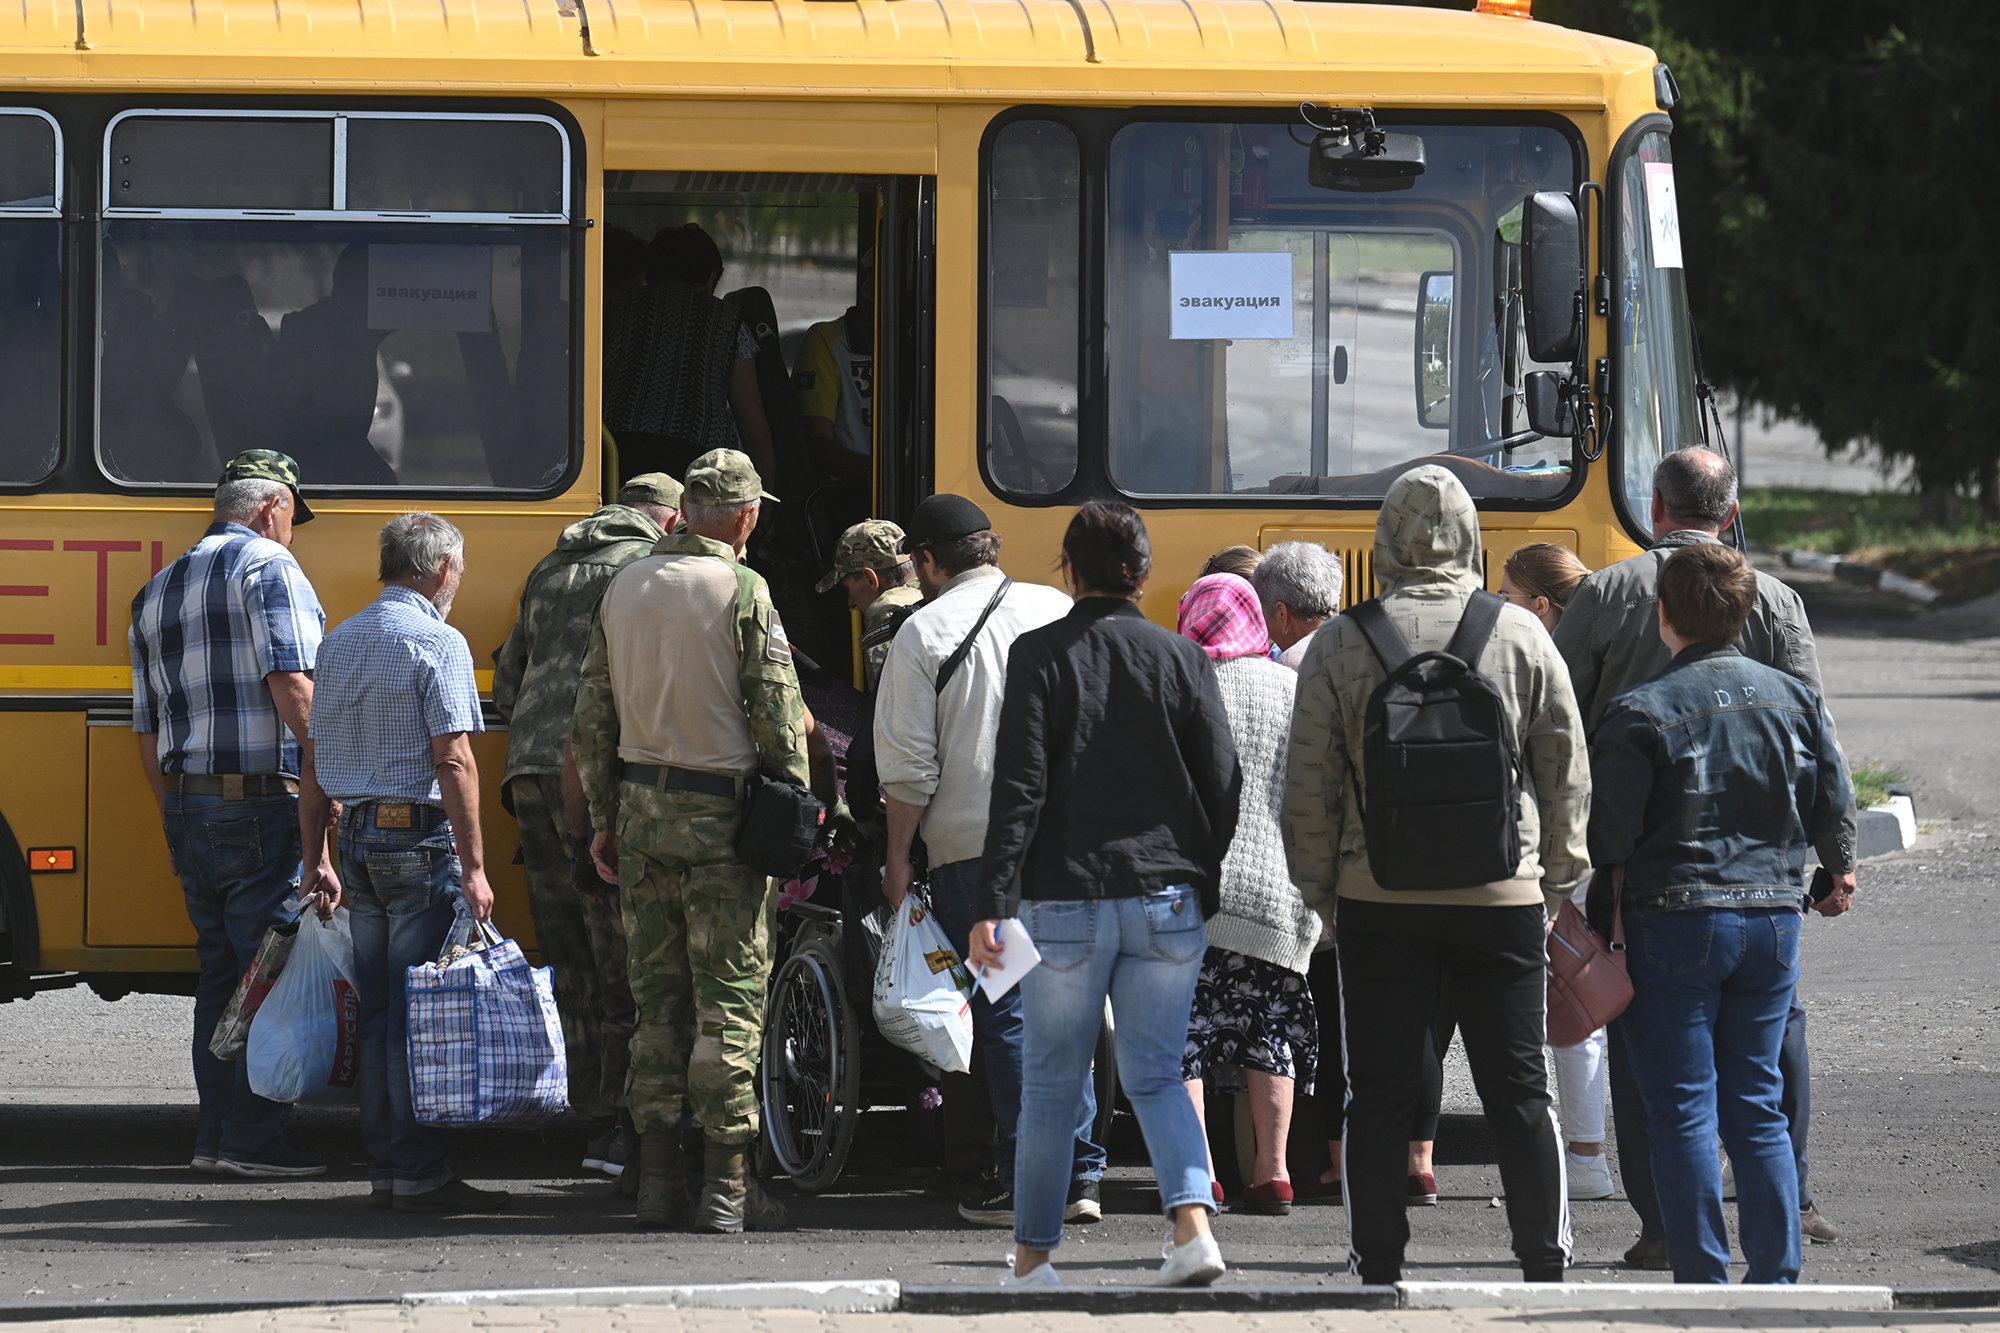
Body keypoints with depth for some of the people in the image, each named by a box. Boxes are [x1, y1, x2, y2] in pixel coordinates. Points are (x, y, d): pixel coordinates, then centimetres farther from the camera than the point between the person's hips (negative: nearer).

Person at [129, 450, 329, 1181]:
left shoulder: (157, 594, 18)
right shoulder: (268, 568, -6)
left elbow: (148, 735, 20)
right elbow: (292, 687, -19)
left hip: (186, 805, 8)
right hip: (263, 805, -8)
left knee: (220, 970, 14)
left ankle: (216, 1133, 15)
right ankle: (254, 1138, -5)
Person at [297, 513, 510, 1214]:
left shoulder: (339, 642, 14)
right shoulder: (437, 643, -9)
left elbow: (316, 763, 17)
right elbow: (453, 761, -15)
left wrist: (316, 861, 21)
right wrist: (474, 867, -15)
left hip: (357, 837, 7)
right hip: (420, 840, -7)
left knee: (378, 1010, 11)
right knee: (420, 1011, -6)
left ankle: (384, 1168, 12)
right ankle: (420, 1173, -7)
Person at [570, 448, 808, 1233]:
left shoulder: (625, 587, 9)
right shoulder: (742, 592, -9)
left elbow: (593, 717, 12)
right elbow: (779, 714, -11)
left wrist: (605, 817, 18)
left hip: (641, 812, 6)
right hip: (721, 812, -5)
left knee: (657, 995, 10)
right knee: (730, 999, -3)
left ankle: (657, 1178, 10)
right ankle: (726, 1188, -5)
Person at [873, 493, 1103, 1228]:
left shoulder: (923, 634, -5)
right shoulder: (1057, 611, 7)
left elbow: (909, 766, -7)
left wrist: (898, 855, 2)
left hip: (972, 846, -4)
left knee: (1004, 1014, 0)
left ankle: (1021, 1182, -2)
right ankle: (1079, 1175, 10)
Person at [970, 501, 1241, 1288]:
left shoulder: (1041, 656, -5)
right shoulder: (1182, 660, 3)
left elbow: (1019, 787, -10)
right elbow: (1223, 786, 4)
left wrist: (991, 904, -11)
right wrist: (1202, 888, 16)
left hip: (1065, 904, -2)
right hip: (1168, 902, 2)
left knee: (1049, 1084, 10)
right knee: (1155, 1075, 10)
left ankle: (1033, 1258, 16)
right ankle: (1193, 1221, -13)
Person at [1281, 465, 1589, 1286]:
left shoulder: (1339, 643, -3)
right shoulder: (1521, 637, 0)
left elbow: (1308, 789, -1)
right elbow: (1568, 778, 5)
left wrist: (1321, 891, 10)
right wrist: (1555, 887, 15)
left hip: (1379, 903, -1)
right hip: (1502, 900, 1)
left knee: (1379, 1096, 6)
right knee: (1518, 1093, 6)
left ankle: (1378, 1271, 6)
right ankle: (1545, 1268, 6)